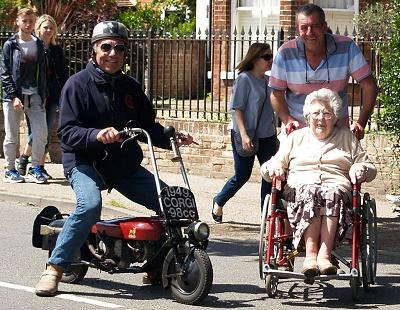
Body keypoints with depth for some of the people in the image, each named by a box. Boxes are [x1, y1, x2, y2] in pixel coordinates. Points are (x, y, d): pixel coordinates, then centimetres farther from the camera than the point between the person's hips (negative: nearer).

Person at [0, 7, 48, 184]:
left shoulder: (39, 45, 10)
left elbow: (42, 72, 13)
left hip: (34, 96, 3)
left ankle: (36, 167, 9)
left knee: (41, 133, -6)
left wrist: (43, 95, 5)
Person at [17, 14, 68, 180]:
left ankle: (40, 166, 10)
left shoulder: (57, 50, 11)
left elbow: (62, 76, 13)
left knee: (47, 133, 4)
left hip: (51, 97, 4)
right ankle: (24, 158, 16)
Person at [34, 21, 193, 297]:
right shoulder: (79, 84, -6)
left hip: (126, 164, 6)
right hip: (84, 161, -6)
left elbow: (149, 126, 17)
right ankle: (55, 268, -26)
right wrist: (96, 135, -33)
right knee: (90, 204, -36)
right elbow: (67, 131, -15)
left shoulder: (131, 87, 13)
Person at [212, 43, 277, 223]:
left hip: (267, 136, 6)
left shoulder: (268, 80, 9)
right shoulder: (244, 78, -10)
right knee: (242, 175, 4)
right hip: (246, 135, -6)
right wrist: (244, 135, -21)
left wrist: (275, 135, 17)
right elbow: (238, 109, -13)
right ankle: (219, 202, 28)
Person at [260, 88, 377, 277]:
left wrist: (360, 169, -1)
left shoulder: (347, 137, 26)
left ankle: (324, 254, -49)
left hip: (337, 187, 0)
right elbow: (267, 169, 23)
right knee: (310, 193, -37)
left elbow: (369, 168, 24)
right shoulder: (296, 137, 26)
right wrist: (274, 166, -2)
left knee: (333, 195, -37)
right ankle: (310, 253, -48)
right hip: (300, 188, 0)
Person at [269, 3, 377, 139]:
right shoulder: (285, 54, -10)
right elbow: (277, 94, -1)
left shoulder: (347, 48, -12)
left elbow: (369, 86, -6)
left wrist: (361, 123, -15)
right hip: (298, 130, 0)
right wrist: (288, 121, -17)